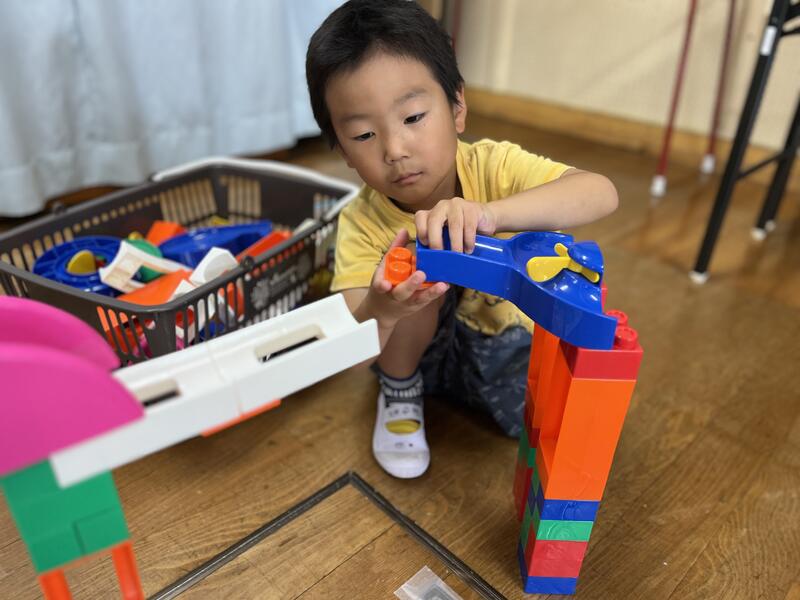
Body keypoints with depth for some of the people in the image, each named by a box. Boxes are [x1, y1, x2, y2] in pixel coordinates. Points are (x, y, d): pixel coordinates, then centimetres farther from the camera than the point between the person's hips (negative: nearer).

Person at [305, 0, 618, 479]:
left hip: (504, 344, 1)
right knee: (426, 274, -31)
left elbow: (602, 193, -40)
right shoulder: (361, 226, -24)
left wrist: (488, 213, -57)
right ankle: (400, 394, -4)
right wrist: (381, 309, -56)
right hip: (420, 349, 0)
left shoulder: (491, 167, -25)